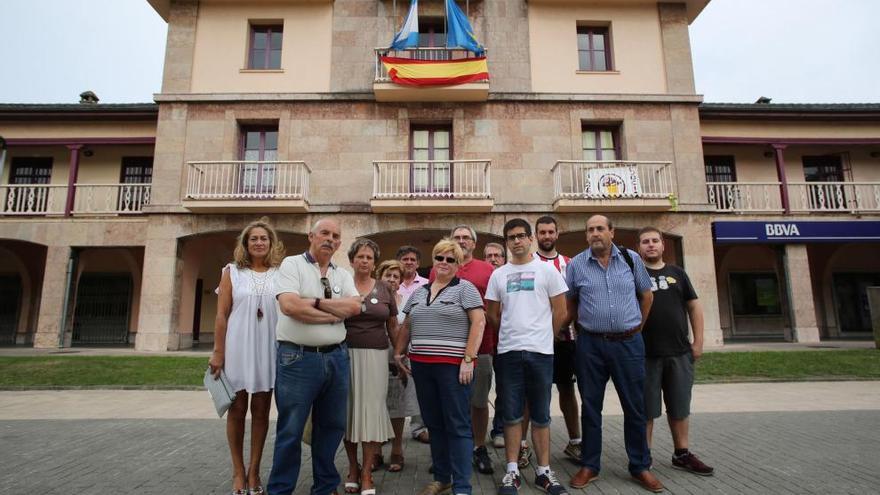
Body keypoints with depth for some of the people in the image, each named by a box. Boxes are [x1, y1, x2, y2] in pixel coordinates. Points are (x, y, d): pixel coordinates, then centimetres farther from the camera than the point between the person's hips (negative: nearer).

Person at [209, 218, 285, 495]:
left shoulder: (280, 274, 4)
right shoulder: (232, 272, 3)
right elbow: (222, 315, 0)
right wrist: (218, 352, -4)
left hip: (269, 348, 1)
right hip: (238, 347, 0)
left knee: (261, 410, 8)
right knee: (237, 409, 7)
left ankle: (254, 470, 22)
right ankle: (238, 471, 22)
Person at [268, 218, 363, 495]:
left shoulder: (343, 275, 11)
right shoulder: (292, 265, -2)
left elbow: (355, 307, -5)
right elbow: (289, 306, -18)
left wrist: (314, 301, -12)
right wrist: (336, 313, -10)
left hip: (336, 357, 5)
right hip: (297, 357, -5)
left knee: (332, 426, 15)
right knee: (291, 430, 6)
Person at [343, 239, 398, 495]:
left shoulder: (384, 289, 6)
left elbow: (393, 326, 11)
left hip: (376, 356, 1)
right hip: (346, 355, 0)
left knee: (373, 411, 1)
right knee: (349, 410, 8)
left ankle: (366, 474, 13)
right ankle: (352, 467, 26)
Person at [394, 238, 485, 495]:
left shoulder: (465, 288, -3)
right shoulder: (419, 292, 15)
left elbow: (478, 322, -11)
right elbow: (407, 325, 21)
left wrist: (468, 359, -17)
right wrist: (398, 352, 14)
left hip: (453, 366, -6)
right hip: (421, 366, 6)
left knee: (458, 425, 1)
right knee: (434, 424, 14)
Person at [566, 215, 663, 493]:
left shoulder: (631, 259, 3)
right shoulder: (576, 264, 0)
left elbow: (646, 295, 13)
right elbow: (569, 301, 10)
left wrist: (637, 327, 12)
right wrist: (582, 325, 7)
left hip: (629, 343, 1)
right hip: (591, 345, 0)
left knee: (635, 407, 9)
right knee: (590, 407, 9)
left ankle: (640, 466, 26)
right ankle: (589, 466, 22)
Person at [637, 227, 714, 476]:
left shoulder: (677, 273, 11)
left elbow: (694, 307, 11)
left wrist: (698, 341, 4)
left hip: (679, 352, 4)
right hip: (645, 353, -3)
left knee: (679, 407, 14)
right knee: (645, 409, 5)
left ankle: (682, 454, 29)